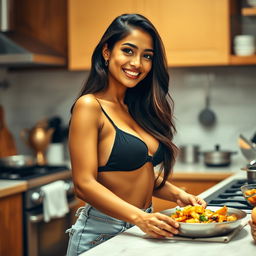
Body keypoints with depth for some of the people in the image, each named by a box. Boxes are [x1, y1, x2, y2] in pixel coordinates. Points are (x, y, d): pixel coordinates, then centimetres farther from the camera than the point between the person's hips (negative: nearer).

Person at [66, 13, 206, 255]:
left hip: (142, 231, 7)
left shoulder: (136, 108, 9)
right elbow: (84, 184, -19)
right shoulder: (89, 106, -13)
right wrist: (139, 217, -29)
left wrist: (177, 194, -2)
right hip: (101, 232, -7)